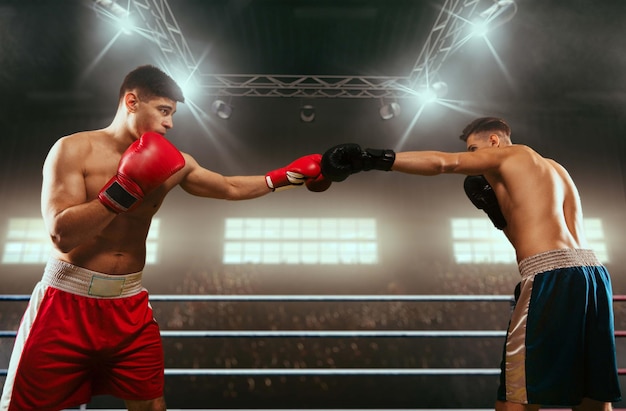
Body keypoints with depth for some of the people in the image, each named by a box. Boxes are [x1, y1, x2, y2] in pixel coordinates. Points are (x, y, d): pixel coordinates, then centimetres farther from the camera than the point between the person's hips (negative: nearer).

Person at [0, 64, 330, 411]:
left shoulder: (170, 163, 3)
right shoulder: (73, 149, -10)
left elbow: (232, 188, 10)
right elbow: (62, 234, -19)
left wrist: (292, 175, 6)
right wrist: (125, 189, -23)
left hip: (129, 306, 4)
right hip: (67, 302, -3)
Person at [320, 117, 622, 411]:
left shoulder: (509, 154, 7)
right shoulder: (554, 169, 29)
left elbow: (442, 163, -8)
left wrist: (373, 159, -12)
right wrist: (500, 213, 19)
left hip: (552, 277, -9)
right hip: (593, 273, 9)